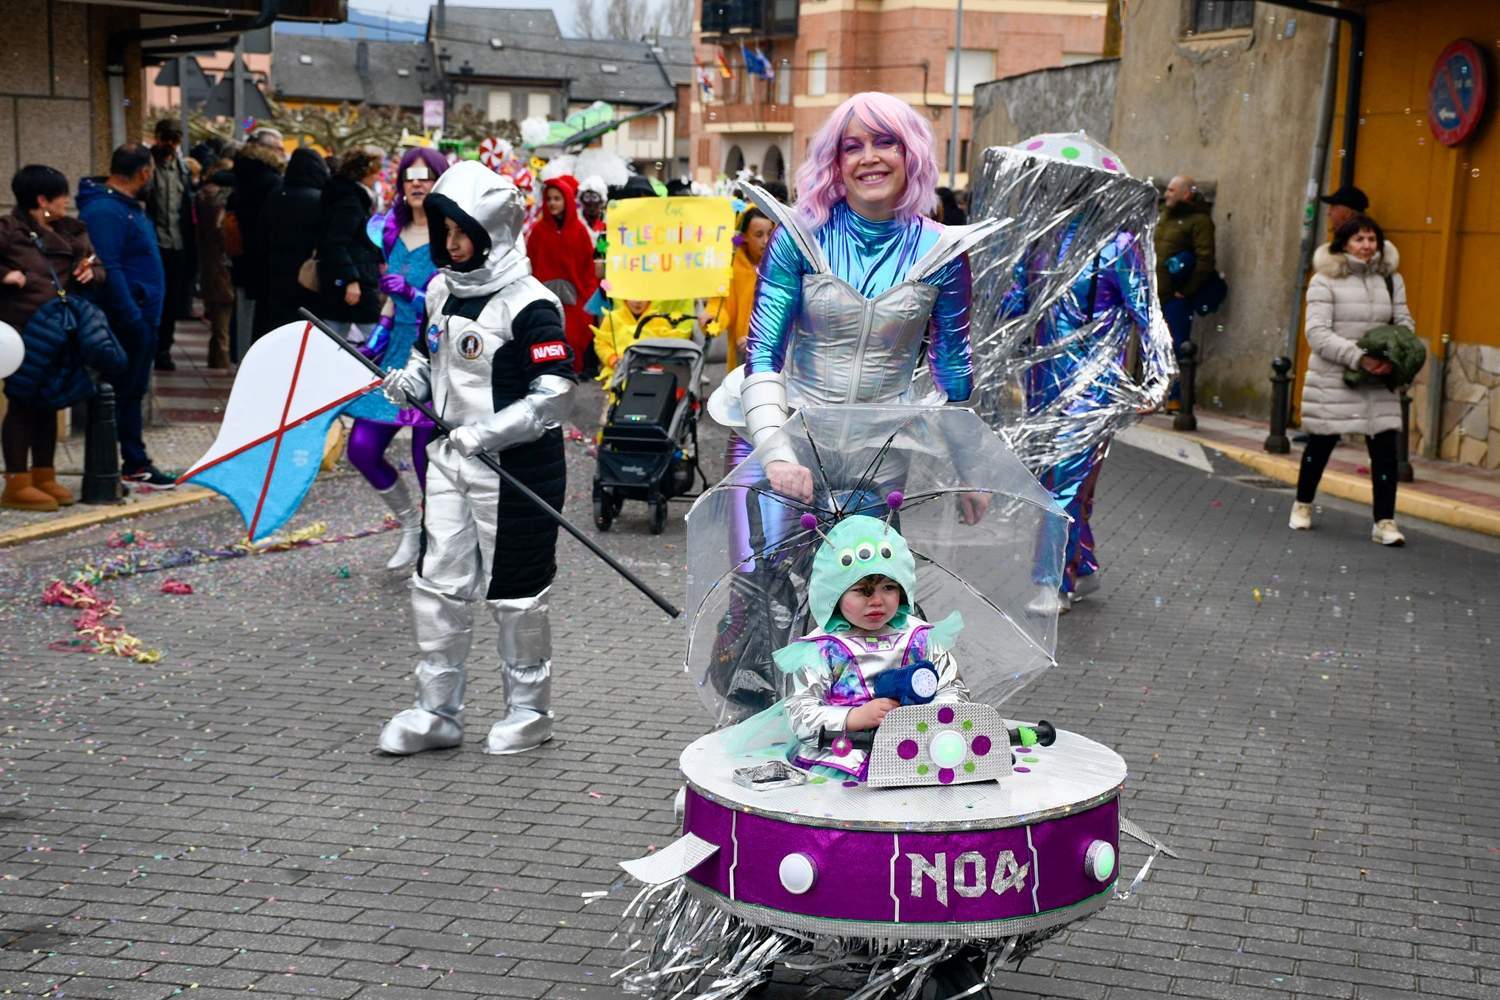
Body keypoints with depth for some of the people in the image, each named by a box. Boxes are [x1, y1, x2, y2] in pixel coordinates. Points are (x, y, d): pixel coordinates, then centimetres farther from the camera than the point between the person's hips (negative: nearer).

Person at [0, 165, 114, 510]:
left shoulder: (71, 233, 13)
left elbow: (97, 267, 17)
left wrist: (91, 272, -3)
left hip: (59, 331, 7)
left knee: (49, 403, 14)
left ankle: (44, 476, 24)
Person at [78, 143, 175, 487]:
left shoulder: (128, 206, 15)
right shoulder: (104, 211, -18)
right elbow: (108, 270, -24)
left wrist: (144, 317, 16)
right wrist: (132, 318, -25)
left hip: (140, 320, 10)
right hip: (125, 322, -10)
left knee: (133, 394, 16)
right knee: (118, 395, -4)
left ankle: (136, 463, 24)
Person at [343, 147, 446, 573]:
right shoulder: (394, 231, 9)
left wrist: (414, 295, -27)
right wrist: (379, 332, 10)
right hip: (398, 350, 7)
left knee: (428, 461, -4)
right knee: (362, 448, 3)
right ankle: (410, 522, 26)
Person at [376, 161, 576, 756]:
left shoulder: (529, 305, -16)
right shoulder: (441, 291, 7)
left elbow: (555, 395, -21)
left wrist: (485, 432, -28)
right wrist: (410, 381, 0)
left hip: (517, 467, -7)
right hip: (450, 461, 7)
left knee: (513, 594, 6)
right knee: (436, 586, 7)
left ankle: (529, 711, 23)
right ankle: (437, 712, 18)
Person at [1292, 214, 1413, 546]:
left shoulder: (1390, 279, 7)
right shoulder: (1325, 281, -8)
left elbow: (1404, 323, 9)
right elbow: (1317, 334, -15)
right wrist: (1360, 359, -24)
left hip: (1379, 382, 3)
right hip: (1332, 379, -3)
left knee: (1385, 448, -4)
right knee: (1321, 444, 9)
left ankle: (1385, 521, 1)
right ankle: (1303, 505, 31)